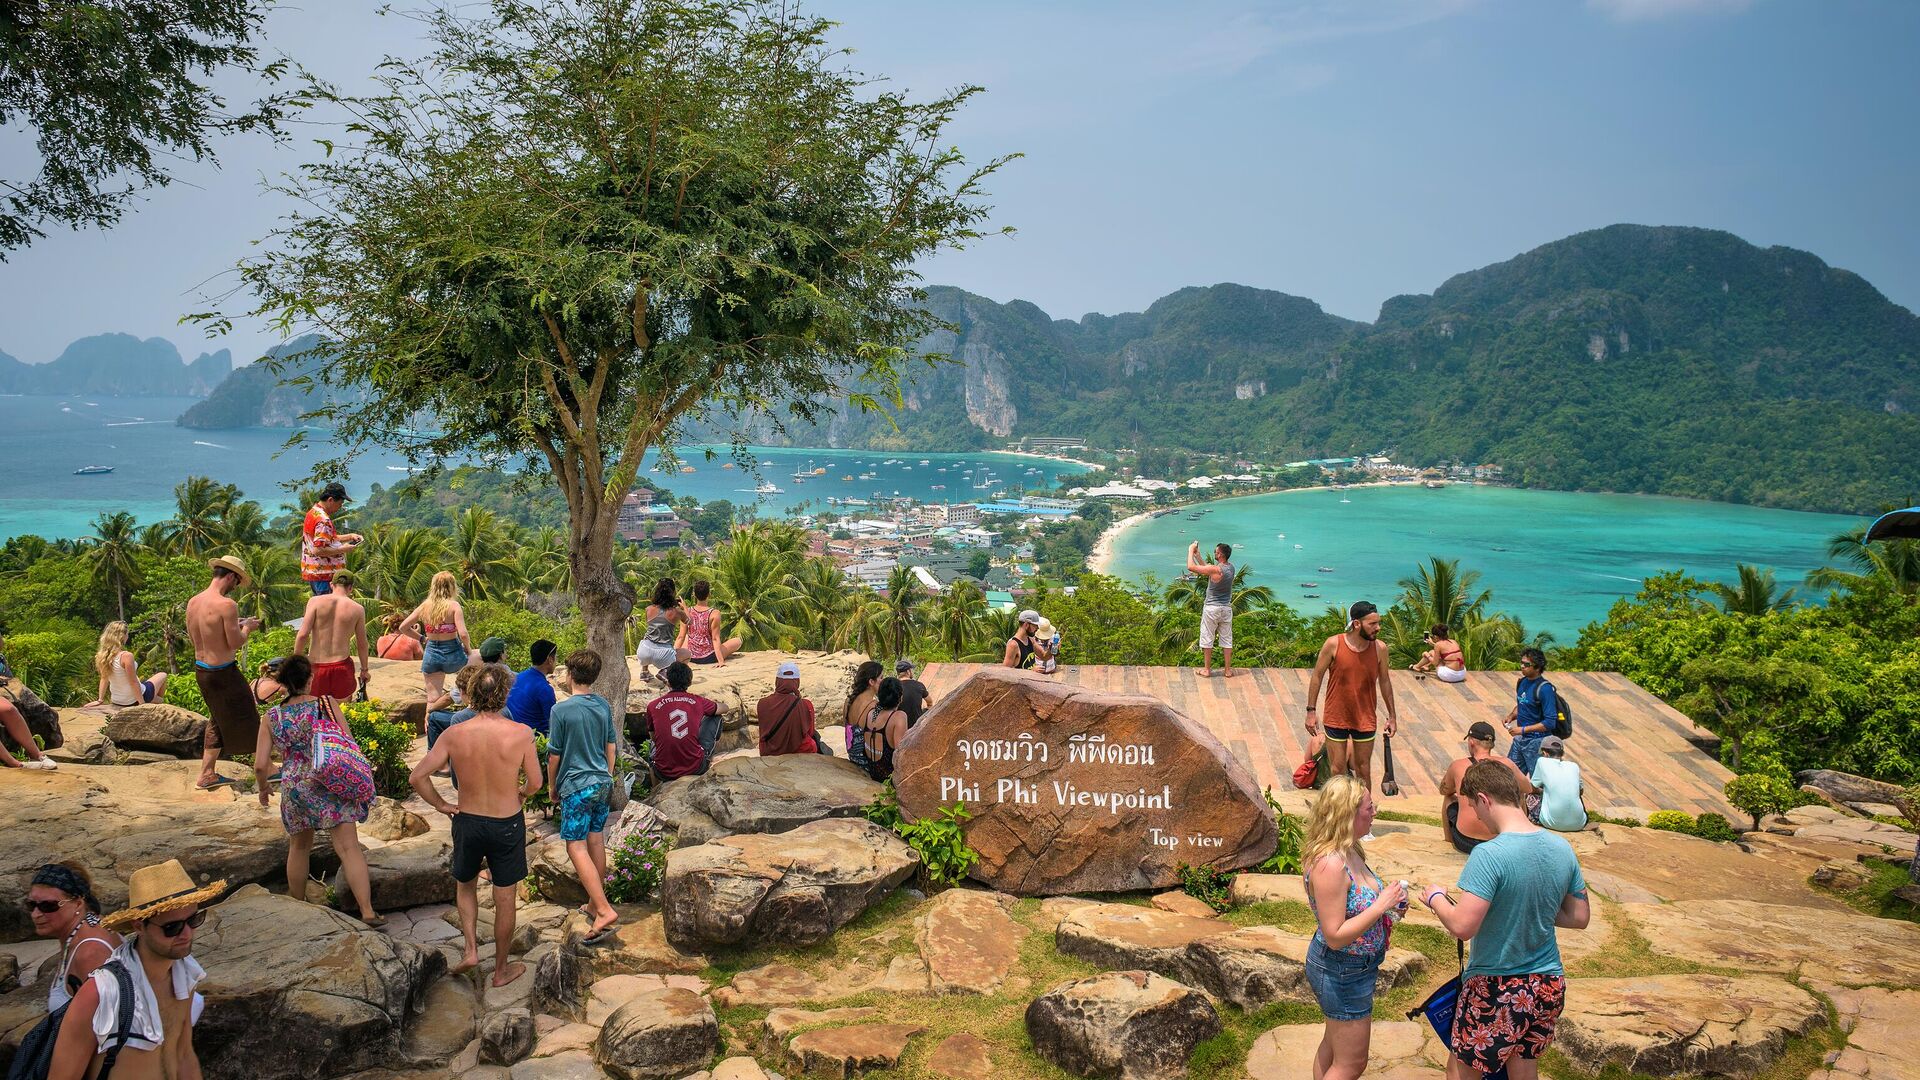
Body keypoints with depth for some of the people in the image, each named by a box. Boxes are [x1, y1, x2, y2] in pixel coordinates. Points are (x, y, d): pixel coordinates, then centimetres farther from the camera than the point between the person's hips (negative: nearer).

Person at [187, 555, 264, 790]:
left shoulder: (193, 602, 4)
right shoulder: (226, 605, -22)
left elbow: (193, 638, 14)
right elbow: (235, 643, -20)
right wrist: (247, 627, 0)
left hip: (201, 670, 8)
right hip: (223, 672, -8)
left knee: (218, 719, 22)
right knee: (249, 718, 8)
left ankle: (206, 773, 25)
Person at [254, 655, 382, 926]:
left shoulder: (271, 718, 1)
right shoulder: (327, 705, -5)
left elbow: (260, 765, -1)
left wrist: (264, 788, 19)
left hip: (294, 787, 3)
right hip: (331, 785, -3)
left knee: (299, 847, 23)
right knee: (349, 847, -7)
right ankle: (367, 912, -14)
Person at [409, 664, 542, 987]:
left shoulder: (454, 734, -13)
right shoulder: (521, 733, -18)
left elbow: (417, 777, -11)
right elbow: (535, 782, -10)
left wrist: (440, 804, 4)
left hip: (467, 822, 2)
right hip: (508, 824, -1)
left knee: (465, 886, 29)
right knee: (505, 899, 14)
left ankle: (471, 949, 19)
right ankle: (501, 969, 27)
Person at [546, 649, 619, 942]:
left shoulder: (562, 710, -15)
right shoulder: (604, 706, 3)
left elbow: (554, 755, -8)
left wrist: (552, 786, 6)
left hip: (576, 786, -7)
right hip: (602, 783, 7)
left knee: (577, 847, -6)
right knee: (596, 842, 16)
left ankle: (604, 910, -16)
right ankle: (595, 903, 27)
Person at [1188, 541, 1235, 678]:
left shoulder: (1215, 569, -22)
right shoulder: (1230, 567, 1)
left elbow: (1191, 567, -21)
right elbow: (1207, 570, 14)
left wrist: (1191, 550, -7)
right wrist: (1197, 555, 14)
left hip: (1212, 609, -6)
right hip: (1226, 608, 6)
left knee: (1207, 639, 6)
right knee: (1227, 639, 11)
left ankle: (1207, 669, 11)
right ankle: (1228, 669, 15)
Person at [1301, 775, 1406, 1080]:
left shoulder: (1349, 852, -2)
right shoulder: (1329, 865, -31)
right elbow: (1335, 936, -29)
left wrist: (1389, 902, -1)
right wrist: (1381, 906, -27)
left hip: (1354, 966, 9)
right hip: (1342, 973, -9)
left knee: (1333, 1044, 26)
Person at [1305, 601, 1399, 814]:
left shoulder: (1380, 649, -8)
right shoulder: (1334, 645, -15)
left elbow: (1385, 681, 6)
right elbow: (1317, 676, -5)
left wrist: (1392, 715, 10)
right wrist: (1311, 711, -5)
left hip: (1365, 720, 2)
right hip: (1336, 718, -2)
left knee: (1363, 771, 10)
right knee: (1337, 771, 6)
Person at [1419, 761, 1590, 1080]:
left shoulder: (1489, 855, -25)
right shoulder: (1562, 848, -3)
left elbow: (1462, 926, -27)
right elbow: (1579, 918, 7)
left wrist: (1436, 898, -8)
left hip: (1497, 989, -6)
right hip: (1549, 983, 6)